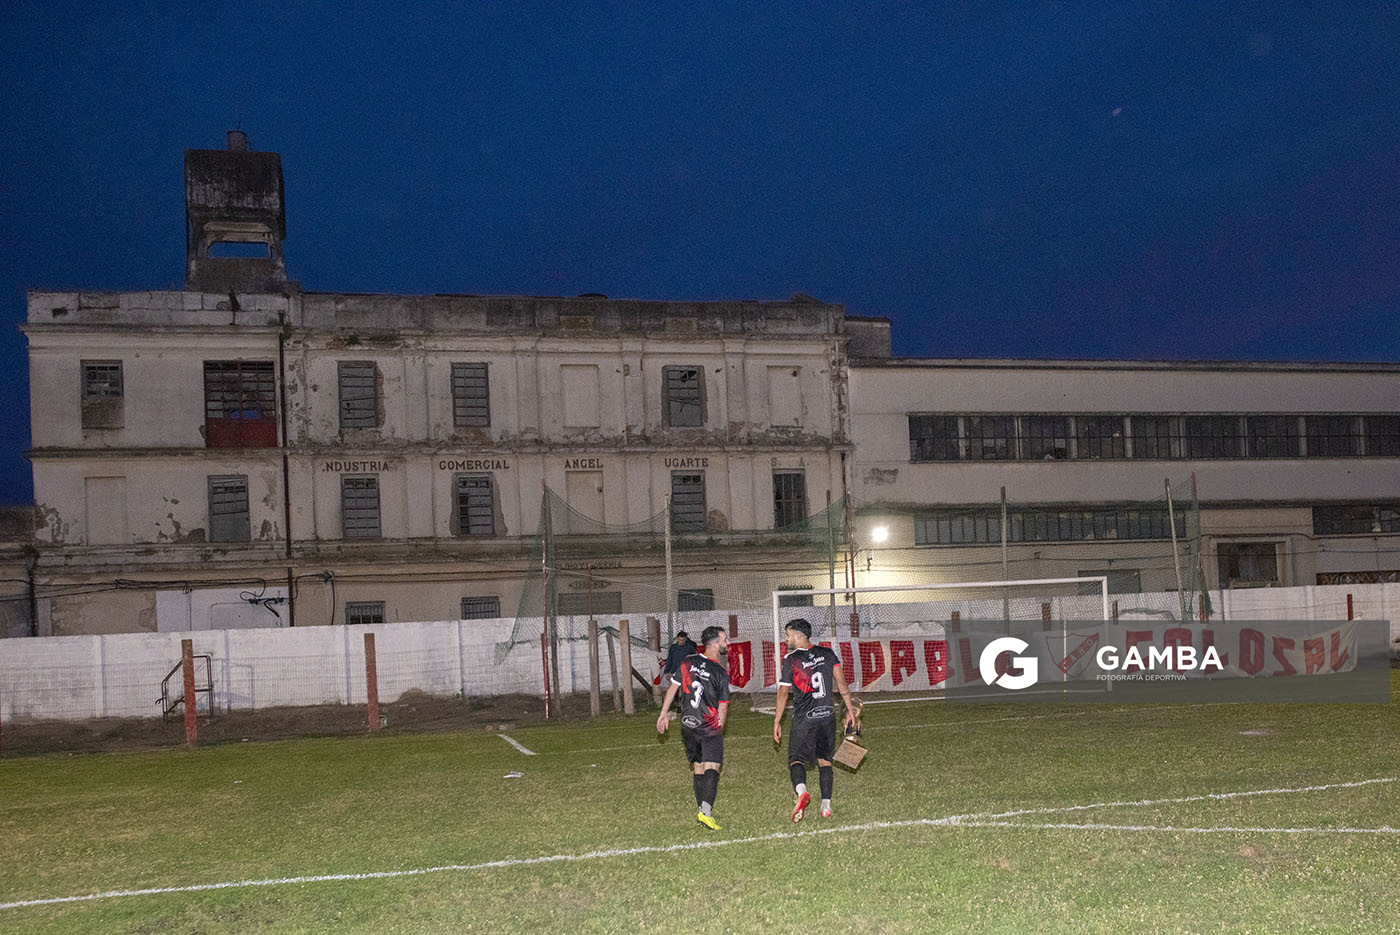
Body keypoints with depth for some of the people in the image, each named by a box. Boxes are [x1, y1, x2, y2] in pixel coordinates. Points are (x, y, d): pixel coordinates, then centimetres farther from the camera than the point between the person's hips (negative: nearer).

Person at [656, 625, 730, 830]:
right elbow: (722, 708, -4)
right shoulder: (721, 673, -10)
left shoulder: (688, 662, 1)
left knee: (697, 767, 15)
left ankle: (702, 811, 20)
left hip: (688, 726, 5)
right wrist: (719, 729, 11)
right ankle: (706, 812, -20)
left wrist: (664, 713, 17)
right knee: (712, 768, -8)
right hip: (710, 727, -5)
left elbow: (673, 688, 8)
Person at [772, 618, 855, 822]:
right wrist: (850, 710, 10)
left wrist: (777, 722, 1)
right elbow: (841, 682, 3)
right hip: (827, 716, 4)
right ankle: (826, 807, 9)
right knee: (824, 760, 13)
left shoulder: (790, 659, -6)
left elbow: (783, 692, -5)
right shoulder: (827, 654, 6)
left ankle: (801, 792, -28)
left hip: (804, 719, -4)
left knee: (796, 760, 0)